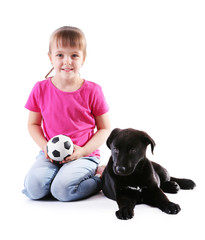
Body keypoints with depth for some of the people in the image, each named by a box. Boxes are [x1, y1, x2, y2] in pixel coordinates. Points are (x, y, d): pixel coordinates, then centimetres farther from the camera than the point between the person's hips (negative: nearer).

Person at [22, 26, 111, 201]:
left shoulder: (92, 91, -5)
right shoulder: (40, 89, 1)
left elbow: (105, 129, 0)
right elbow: (33, 124, 10)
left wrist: (83, 150, -15)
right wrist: (45, 146, -9)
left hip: (84, 155, -2)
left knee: (62, 190, -26)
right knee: (33, 188, -23)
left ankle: (99, 178, 1)